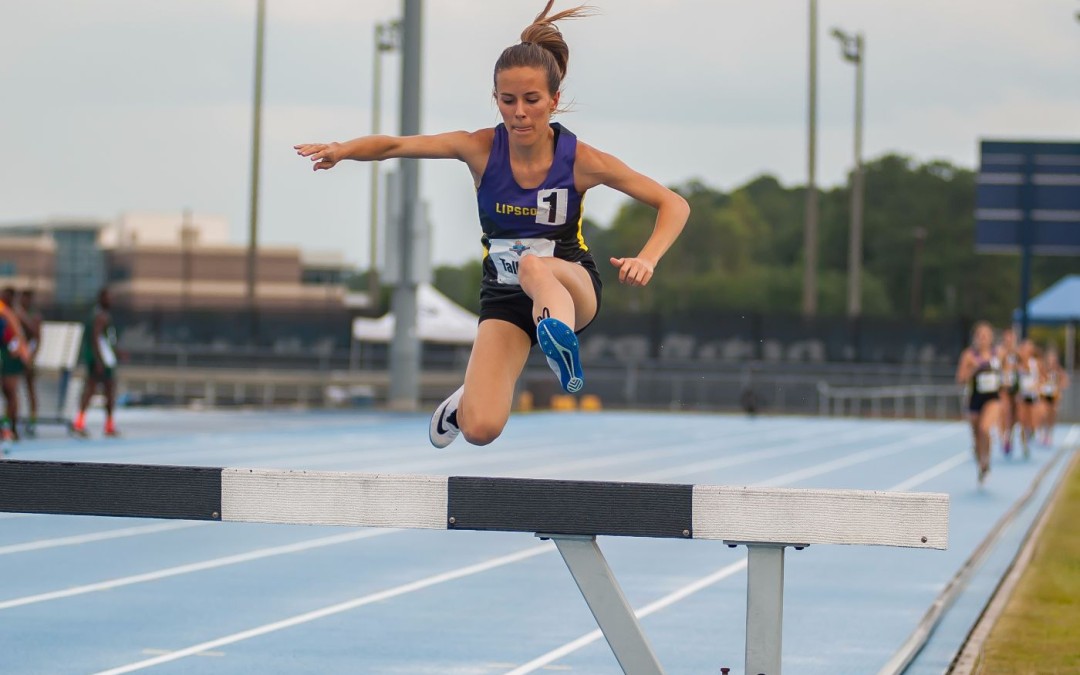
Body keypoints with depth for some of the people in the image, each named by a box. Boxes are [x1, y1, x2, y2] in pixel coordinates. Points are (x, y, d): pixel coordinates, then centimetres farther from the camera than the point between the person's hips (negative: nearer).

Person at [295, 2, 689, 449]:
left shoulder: (581, 160, -16)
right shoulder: (481, 149, -13)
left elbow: (674, 205, -11)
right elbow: (392, 145, -10)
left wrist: (646, 260, -28)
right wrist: (343, 150, -31)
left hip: (573, 288, -2)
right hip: (504, 297, 2)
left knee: (535, 266, -40)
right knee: (480, 430, -16)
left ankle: (560, 333, -71)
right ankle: (466, 401, 21)